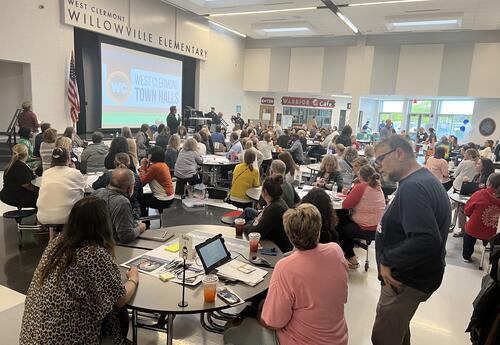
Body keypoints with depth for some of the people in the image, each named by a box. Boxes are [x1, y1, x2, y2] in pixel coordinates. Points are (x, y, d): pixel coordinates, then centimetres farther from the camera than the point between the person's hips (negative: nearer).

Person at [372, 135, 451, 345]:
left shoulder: (412, 188, -25)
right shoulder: (426, 180, 9)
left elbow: (427, 241, -35)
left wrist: (387, 261, -24)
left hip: (408, 280, -10)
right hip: (414, 274, 10)